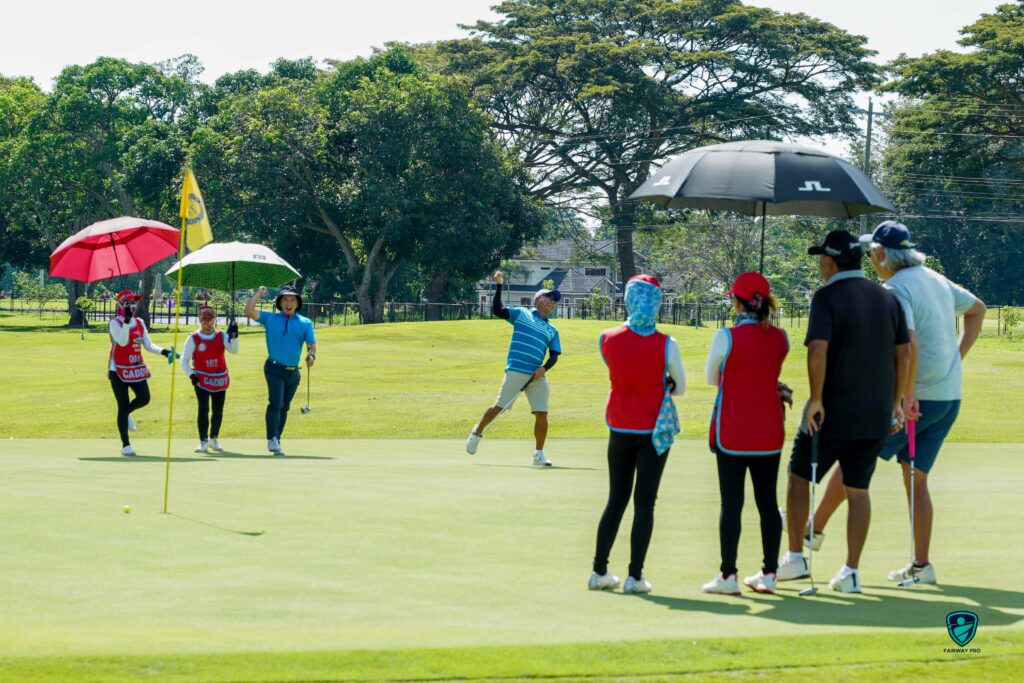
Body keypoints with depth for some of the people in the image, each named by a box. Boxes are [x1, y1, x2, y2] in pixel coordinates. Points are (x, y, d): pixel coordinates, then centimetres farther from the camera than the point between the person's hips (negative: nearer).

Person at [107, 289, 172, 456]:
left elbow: (148, 345, 8)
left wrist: (163, 351, -8)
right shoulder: (115, 323, -9)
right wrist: (127, 320, -29)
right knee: (123, 406, -4)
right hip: (119, 370, -5)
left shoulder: (139, 323, 10)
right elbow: (122, 341, -24)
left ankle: (127, 413, 25)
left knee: (144, 398, -11)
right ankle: (125, 445, 4)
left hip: (137, 369, 5)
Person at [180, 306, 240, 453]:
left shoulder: (221, 336, 0)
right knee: (204, 409, -14)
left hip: (220, 379, 3)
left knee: (218, 411, 10)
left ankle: (214, 439, 27)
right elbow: (184, 360, -3)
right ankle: (203, 441, -11)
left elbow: (234, 350, -15)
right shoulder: (193, 338, -6)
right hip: (202, 379, -3)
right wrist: (191, 375, -17)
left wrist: (234, 335, -31)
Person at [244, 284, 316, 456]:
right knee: (276, 403, -18)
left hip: (294, 372, 3)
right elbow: (249, 311, -6)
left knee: (284, 408, 11)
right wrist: (259, 294, 4)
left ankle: (276, 440, 20)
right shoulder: (270, 318, 5)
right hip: (275, 369, -3)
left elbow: (312, 344, -1)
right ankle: (272, 440, -25)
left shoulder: (305, 323, 9)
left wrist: (311, 355, -23)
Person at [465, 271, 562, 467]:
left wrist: (544, 368, -7)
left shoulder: (552, 330, 19)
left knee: (542, 414, -4)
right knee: (500, 407, 0)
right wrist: (499, 286, -7)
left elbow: (554, 356, 13)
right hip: (516, 371, -4)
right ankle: (477, 433, 24)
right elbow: (497, 310, 0)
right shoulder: (521, 313, 10)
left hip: (537, 376, 4)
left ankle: (539, 454, 6)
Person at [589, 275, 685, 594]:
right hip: (655, 427, -3)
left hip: (620, 427, 3)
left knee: (616, 499, 13)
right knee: (644, 502, 1)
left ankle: (599, 571, 15)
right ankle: (635, 576, 0)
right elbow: (680, 387, 0)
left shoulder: (607, 339, -6)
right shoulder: (665, 345, -13)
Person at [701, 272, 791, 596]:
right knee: (768, 502, 9)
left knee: (731, 503, -1)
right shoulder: (780, 338, 0)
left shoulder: (726, 336, -12)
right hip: (769, 432, 4)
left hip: (732, 432, -4)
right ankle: (768, 573, 12)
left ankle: (728, 575, 0)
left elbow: (711, 378, 2)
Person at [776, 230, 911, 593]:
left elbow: (818, 350, -24)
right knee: (858, 489, 9)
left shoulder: (827, 297, -11)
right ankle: (851, 571, 6)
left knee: (799, 477, 12)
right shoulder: (888, 298, 7)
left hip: (832, 412, -5)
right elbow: (904, 352, 8)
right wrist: (896, 402, 14)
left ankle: (795, 557, 13)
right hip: (876, 415, 5)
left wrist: (816, 399, -17)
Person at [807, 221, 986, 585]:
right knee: (916, 479, 12)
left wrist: (908, 395, -23)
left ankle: (814, 529, 18)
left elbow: (909, 344, -28)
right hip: (950, 398, 8)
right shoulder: (936, 280, 12)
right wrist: (957, 356, 21)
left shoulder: (894, 290, -15)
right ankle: (921, 564, 9)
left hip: (916, 398, -8)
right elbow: (977, 309, 27)